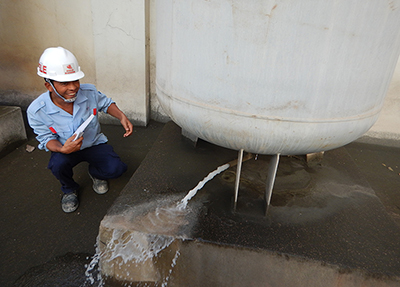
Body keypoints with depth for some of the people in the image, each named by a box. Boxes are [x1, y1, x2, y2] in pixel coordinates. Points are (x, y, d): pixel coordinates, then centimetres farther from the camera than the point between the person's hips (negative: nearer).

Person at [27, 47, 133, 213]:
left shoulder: (89, 92, -20)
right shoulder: (36, 111, -24)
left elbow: (106, 104, 1)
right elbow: (47, 139, -11)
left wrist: (122, 117, -19)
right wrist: (62, 149, -35)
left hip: (95, 144, 1)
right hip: (65, 150, -1)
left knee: (116, 169, -22)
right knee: (58, 164, -35)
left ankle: (95, 172, 18)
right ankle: (69, 189, 4)